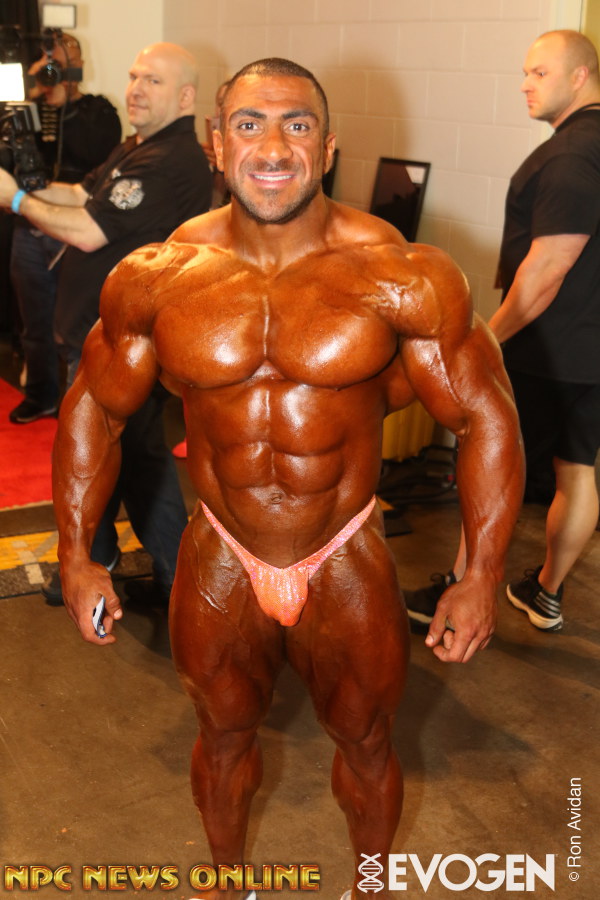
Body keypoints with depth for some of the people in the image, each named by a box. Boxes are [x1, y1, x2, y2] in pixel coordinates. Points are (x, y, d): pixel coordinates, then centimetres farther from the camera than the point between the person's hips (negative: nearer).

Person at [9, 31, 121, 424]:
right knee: (36, 323, 14)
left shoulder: (97, 109, 2)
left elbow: (100, 152, -18)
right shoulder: (31, 107, 11)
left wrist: (63, 105, -17)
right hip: (31, 232, 4)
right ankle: (41, 396, 31)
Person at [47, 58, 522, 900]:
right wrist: (76, 558, 1)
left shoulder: (401, 276, -17)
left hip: (348, 562, -1)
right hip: (219, 562, 2)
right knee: (223, 736, 24)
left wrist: (482, 579, -11)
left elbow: (486, 417, -10)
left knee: (365, 741, 21)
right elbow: (92, 410, 2)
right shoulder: (156, 278, -10)